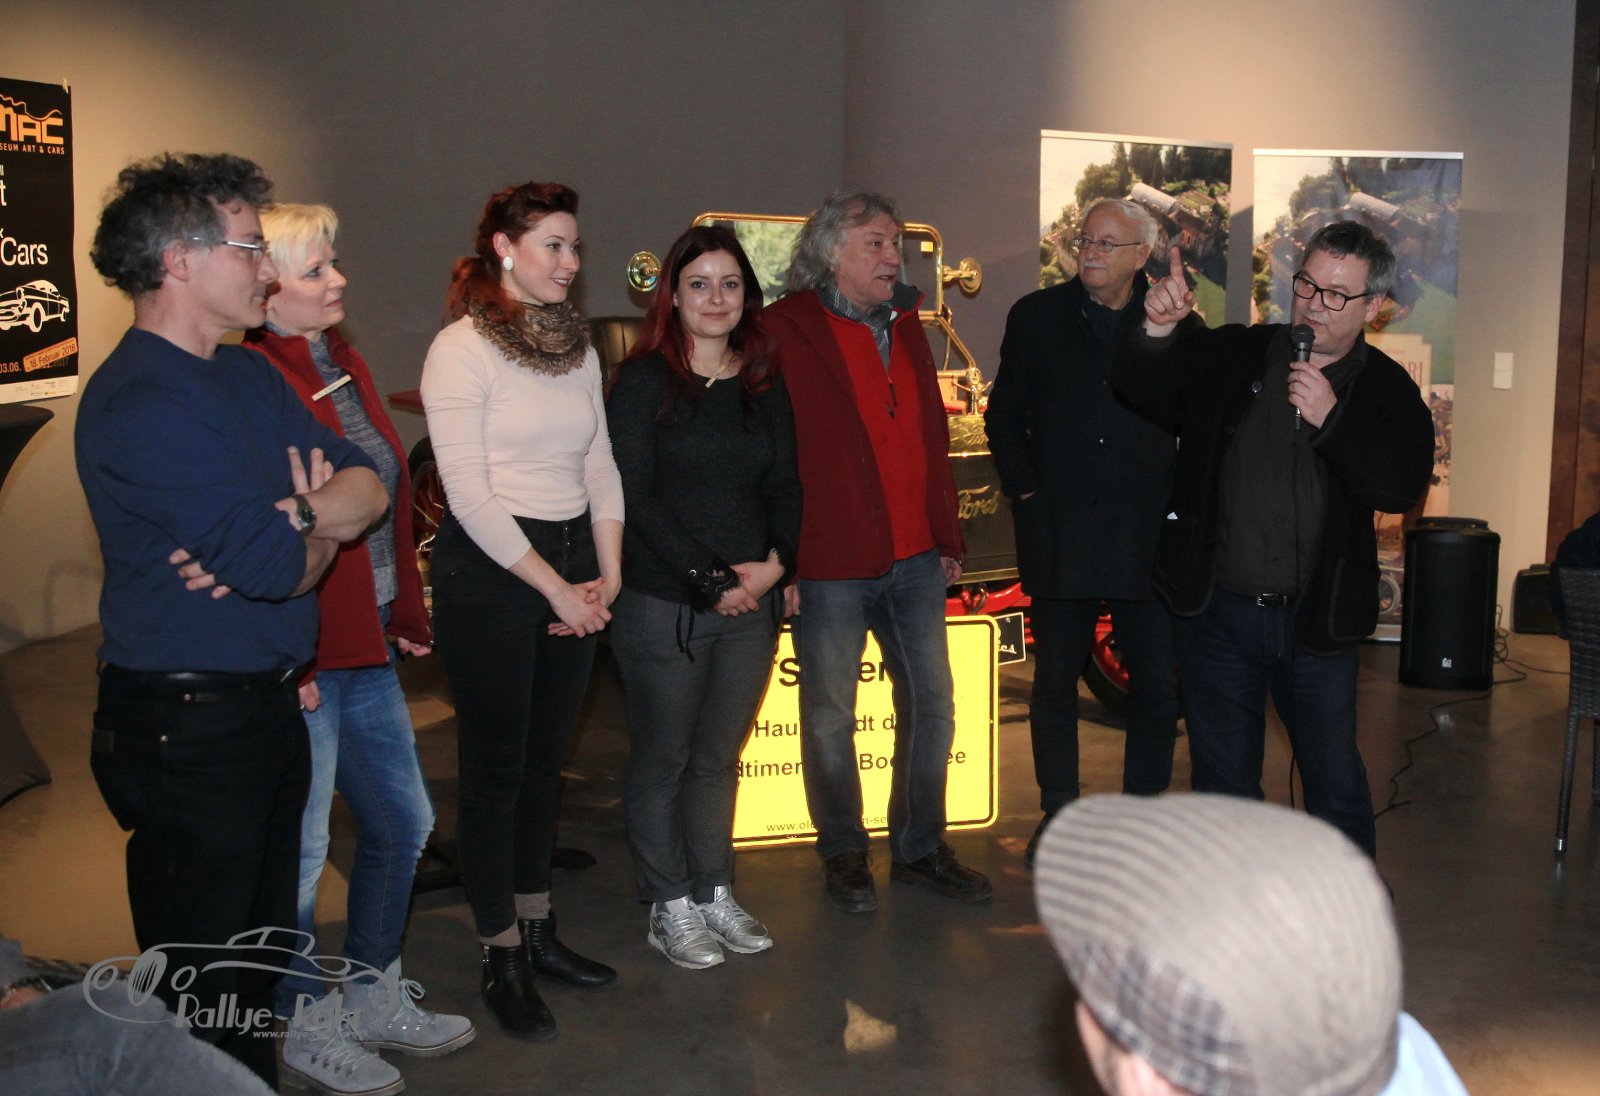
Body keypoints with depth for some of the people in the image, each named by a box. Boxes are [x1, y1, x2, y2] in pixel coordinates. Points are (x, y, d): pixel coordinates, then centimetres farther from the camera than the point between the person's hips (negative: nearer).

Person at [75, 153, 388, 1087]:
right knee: (203, 988, 5)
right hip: (190, 725, -9)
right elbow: (271, 562, -25)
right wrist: (318, 514, -3)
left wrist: (302, 522, -16)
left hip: (272, 706, 9)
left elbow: (371, 486, 5)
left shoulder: (251, 377, 11)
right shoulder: (141, 402, -19)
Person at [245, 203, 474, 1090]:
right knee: (299, 850, 6)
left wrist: (407, 611, 14)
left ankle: (374, 1000, 37)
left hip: (367, 647, 10)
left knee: (402, 822, 19)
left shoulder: (342, 363, 12)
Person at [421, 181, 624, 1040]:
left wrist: (608, 573, 1)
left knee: (547, 760, 14)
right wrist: (555, 587, -12)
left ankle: (538, 930, 28)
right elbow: (469, 493, -14)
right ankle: (501, 959, 15)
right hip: (490, 571, -6)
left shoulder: (577, 347, 11)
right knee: (495, 767, 2)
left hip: (574, 565, 7)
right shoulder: (462, 348, -10)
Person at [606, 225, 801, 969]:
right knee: (663, 762, 5)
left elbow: (784, 483, 11)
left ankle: (715, 893, 26)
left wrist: (776, 560, -8)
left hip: (751, 602, 4)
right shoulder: (643, 381, -4)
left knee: (719, 758, 13)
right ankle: (670, 909, 17)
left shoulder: (764, 385, 11)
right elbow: (634, 495, -9)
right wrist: (710, 579, -13)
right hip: (662, 603, -4)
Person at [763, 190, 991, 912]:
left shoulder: (905, 324, 12)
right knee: (830, 717, 8)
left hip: (914, 558, 6)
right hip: (829, 565, -6)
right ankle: (844, 856, 26)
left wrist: (947, 537, 14)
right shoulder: (785, 331, -8)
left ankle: (919, 849, 28)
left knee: (931, 704, 11)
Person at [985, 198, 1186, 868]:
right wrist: (1024, 492, 0)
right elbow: (1004, 416, 10)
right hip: (1058, 533, 1)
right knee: (1055, 681, 8)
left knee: (1157, 682, 4)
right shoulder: (1036, 316, 6)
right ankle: (1057, 816, 21)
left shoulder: (1177, 322, 4)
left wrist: (1181, 499, -2)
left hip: (1147, 535, 0)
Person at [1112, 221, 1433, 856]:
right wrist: (1156, 332, -20)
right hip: (1217, 610, 1)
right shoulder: (1228, 357, 0)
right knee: (1223, 781, 14)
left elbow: (1402, 489, -14)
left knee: (1336, 782, 13)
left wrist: (1330, 418, -24)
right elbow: (1141, 392, 0)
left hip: (1318, 621, -1)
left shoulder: (1388, 391, -2)